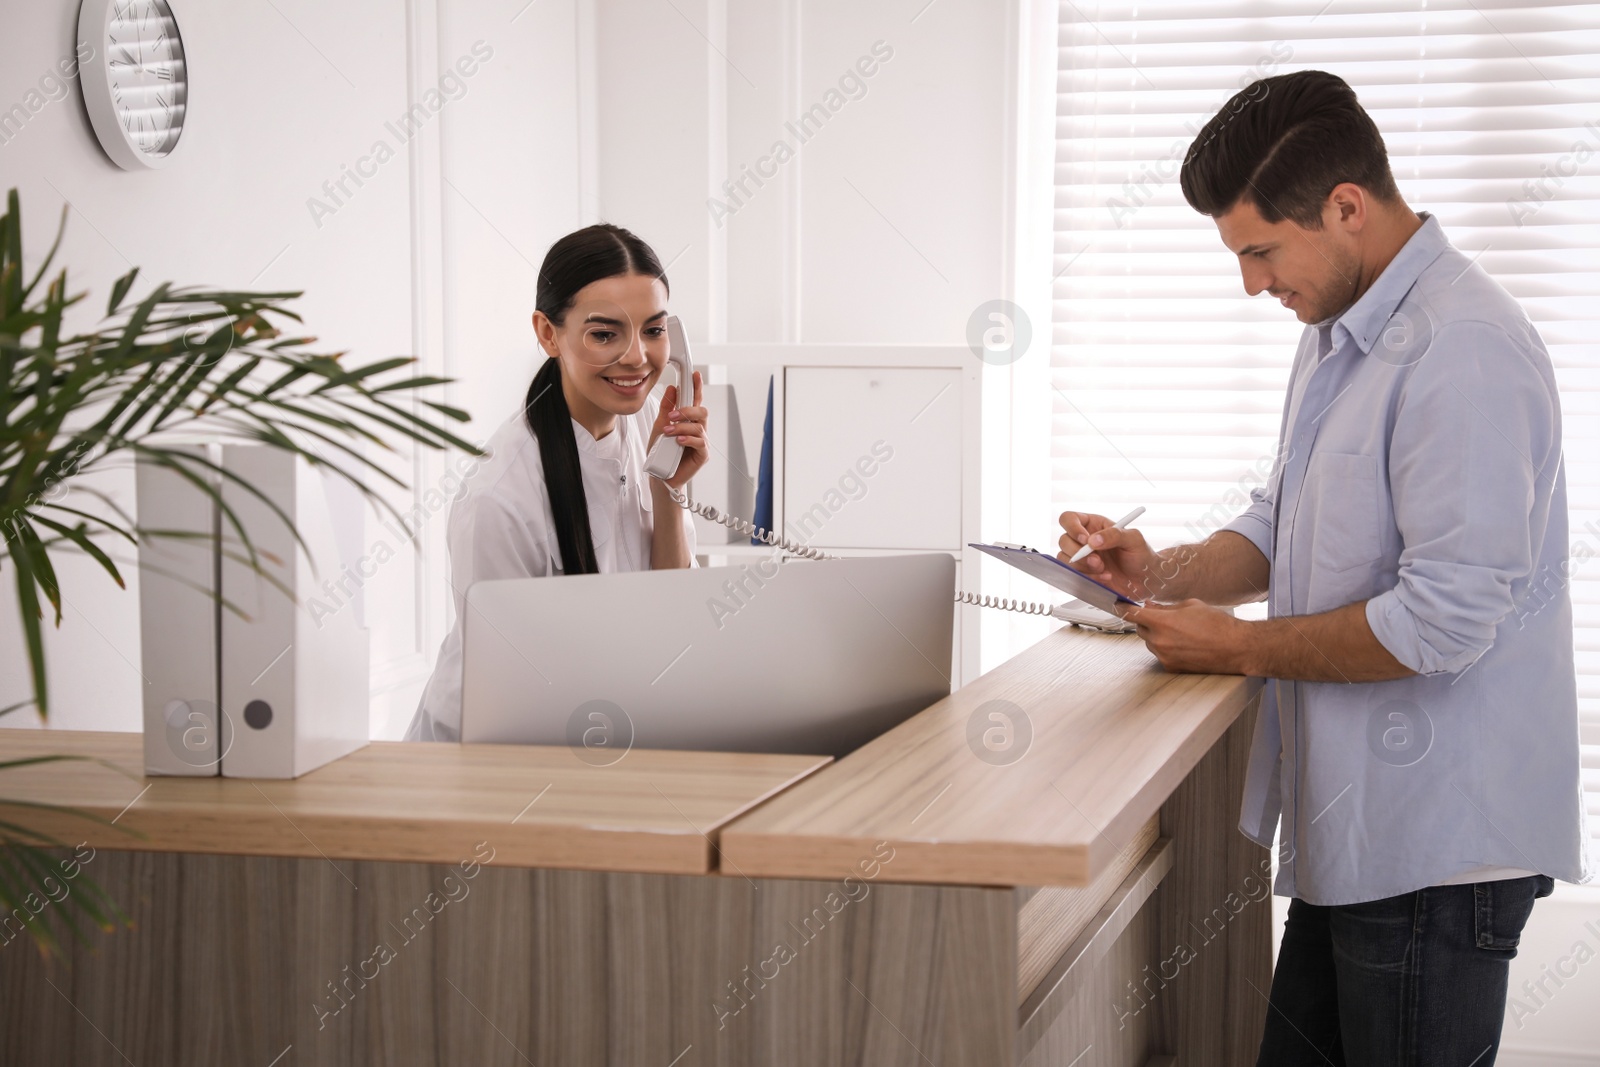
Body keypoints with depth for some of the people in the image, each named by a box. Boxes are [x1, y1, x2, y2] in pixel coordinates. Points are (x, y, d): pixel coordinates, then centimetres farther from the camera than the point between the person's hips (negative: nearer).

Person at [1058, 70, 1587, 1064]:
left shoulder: (1464, 350, -20)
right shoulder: (1339, 332, 14)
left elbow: (1444, 618, -25)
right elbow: (1287, 526, 24)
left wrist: (1241, 647, -13)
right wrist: (1168, 574, 4)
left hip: (1438, 839, -10)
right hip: (1354, 829, 10)